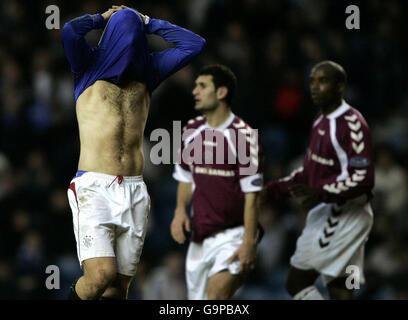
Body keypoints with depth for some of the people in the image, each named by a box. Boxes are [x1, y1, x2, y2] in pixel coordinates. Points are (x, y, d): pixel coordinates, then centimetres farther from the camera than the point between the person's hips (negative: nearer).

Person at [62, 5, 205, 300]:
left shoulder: (147, 71, 17)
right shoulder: (90, 66, 6)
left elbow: (194, 44, 13)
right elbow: (71, 31, -13)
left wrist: (148, 23, 15)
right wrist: (102, 18, 6)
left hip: (134, 191, 4)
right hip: (93, 187, -4)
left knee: (119, 285, 2)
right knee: (101, 275, -21)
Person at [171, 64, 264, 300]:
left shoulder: (244, 136, -13)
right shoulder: (192, 131, 8)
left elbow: (252, 194, -14)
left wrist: (249, 243, -19)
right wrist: (181, 210, 1)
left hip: (234, 234, -7)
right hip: (200, 235, 7)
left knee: (217, 295, -23)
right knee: (197, 296, 8)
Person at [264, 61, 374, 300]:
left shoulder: (352, 124, -16)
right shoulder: (321, 121, 15)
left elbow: (363, 178, -23)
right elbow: (310, 171, 25)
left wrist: (320, 193, -30)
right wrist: (273, 190, 19)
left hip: (345, 215, -10)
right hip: (326, 214, 10)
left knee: (297, 282, -9)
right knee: (340, 291, 7)